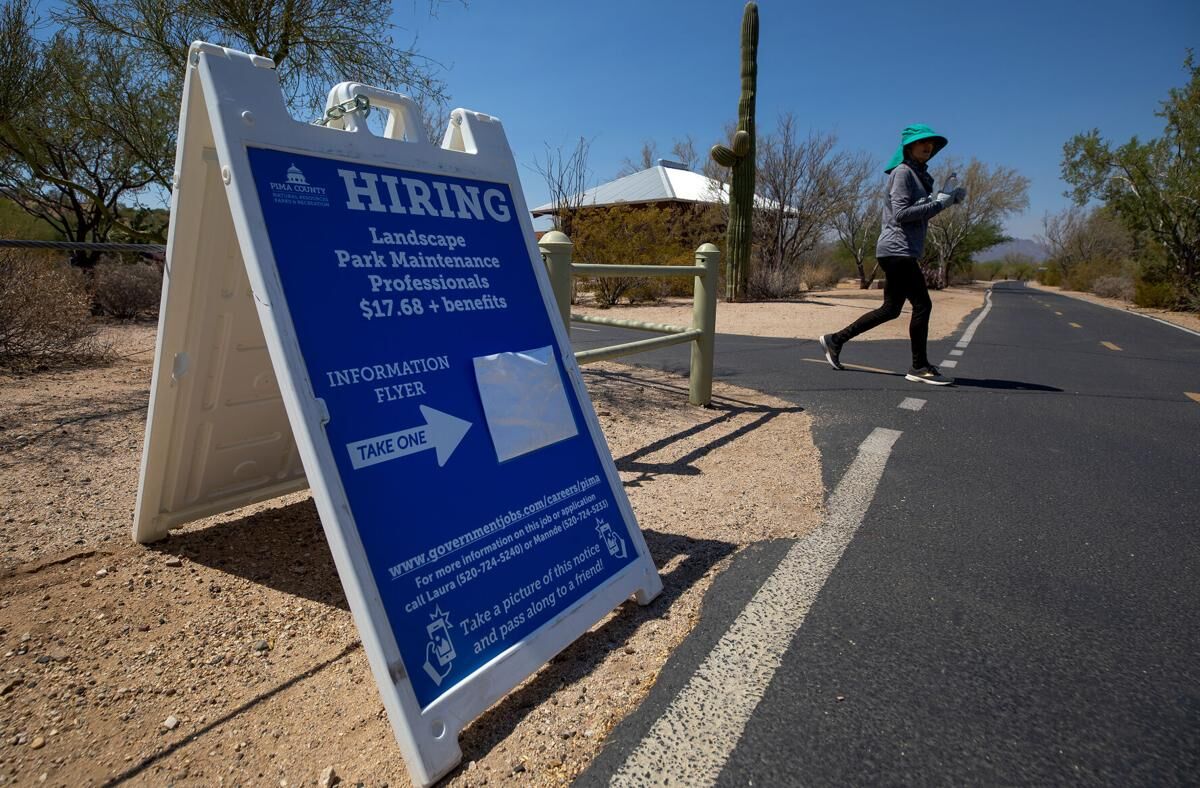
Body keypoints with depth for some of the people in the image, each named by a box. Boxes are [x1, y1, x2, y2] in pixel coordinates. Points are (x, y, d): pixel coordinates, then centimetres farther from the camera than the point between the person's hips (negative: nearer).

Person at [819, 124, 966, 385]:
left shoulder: (919, 175, 22)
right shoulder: (903, 172, -7)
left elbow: (920, 213, 20)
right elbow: (901, 214, -17)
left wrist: (949, 198, 8)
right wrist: (939, 203, -15)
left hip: (903, 251, 10)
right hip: (897, 248, -10)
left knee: (890, 309, 11)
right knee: (922, 304, -9)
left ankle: (835, 340, 16)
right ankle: (919, 367, -2)